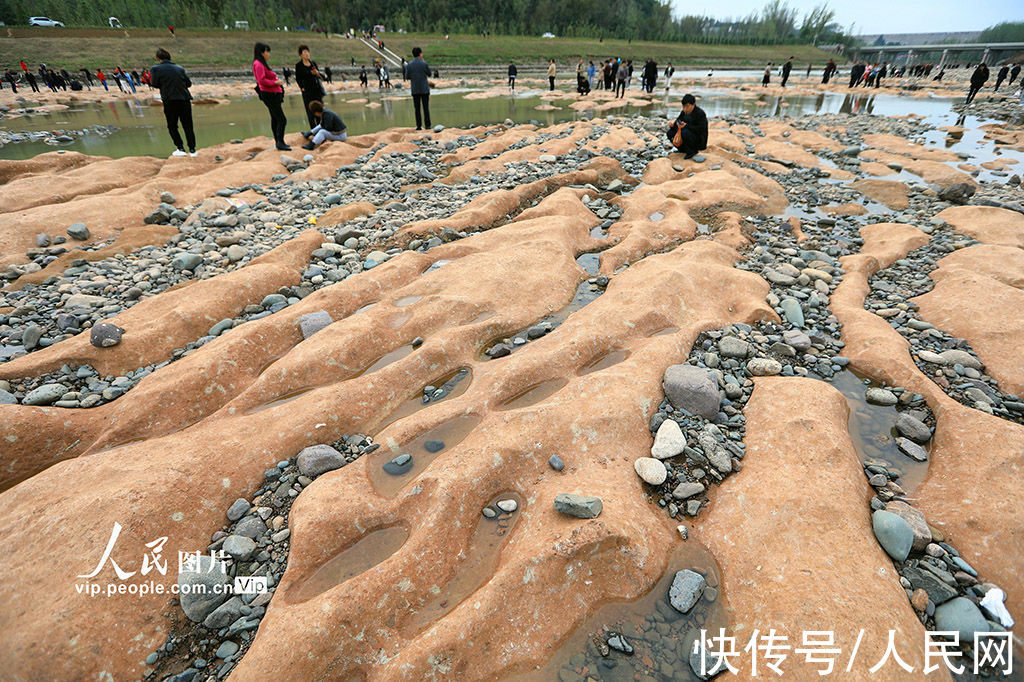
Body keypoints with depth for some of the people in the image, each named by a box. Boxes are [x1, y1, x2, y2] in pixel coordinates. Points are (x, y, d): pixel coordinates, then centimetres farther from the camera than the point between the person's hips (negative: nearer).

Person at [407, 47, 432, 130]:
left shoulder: (409, 65, 0)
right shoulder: (424, 64, -6)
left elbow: (408, 77, 1)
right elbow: (429, 74, 7)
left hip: (414, 89, 2)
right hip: (424, 89, -2)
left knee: (417, 108, 5)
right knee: (426, 107, 4)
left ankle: (419, 126, 2)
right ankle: (427, 125, 1)